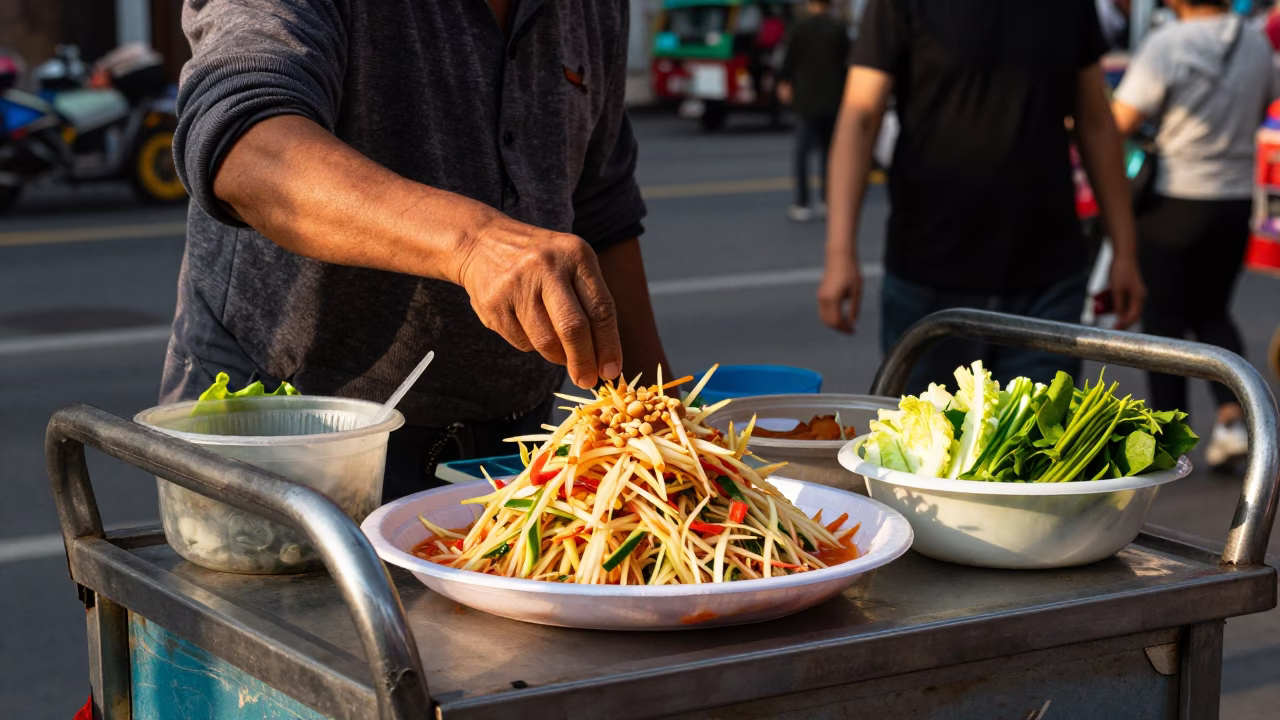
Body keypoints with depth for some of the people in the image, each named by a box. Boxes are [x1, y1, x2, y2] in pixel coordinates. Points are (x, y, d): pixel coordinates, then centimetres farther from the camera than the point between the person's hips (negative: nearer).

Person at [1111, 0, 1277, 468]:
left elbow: (1118, 123, -17)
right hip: (1236, 199, 5)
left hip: (1175, 201, -5)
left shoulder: (1166, 45, -16)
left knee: (1164, 316, 6)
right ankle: (1232, 416, 0)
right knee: (1212, 311, 18)